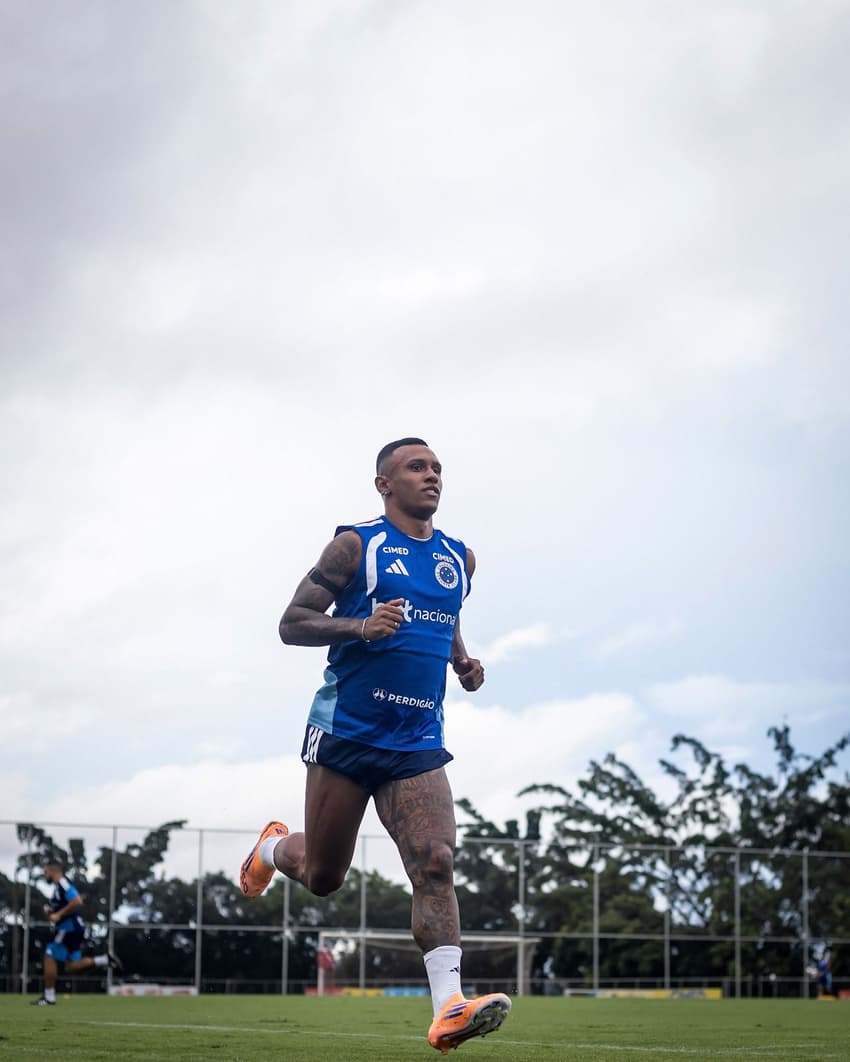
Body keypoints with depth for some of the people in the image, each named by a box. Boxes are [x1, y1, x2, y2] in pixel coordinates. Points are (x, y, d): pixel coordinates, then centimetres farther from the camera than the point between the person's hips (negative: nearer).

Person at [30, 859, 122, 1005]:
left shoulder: (62, 884, -13)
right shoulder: (58, 886, 19)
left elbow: (77, 902, -26)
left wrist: (59, 915, -22)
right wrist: (51, 912, 11)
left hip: (69, 927, -10)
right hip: (71, 928, 10)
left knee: (50, 958, -5)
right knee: (71, 966, 8)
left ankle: (49, 997, -2)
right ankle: (105, 959, 3)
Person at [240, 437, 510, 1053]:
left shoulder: (459, 559, 14)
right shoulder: (356, 545, -2)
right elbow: (292, 624, -5)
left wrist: (463, 663, 12)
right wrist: (362, 627, -21)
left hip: (418, 742, 3)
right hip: (346, 731, -3)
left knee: (436, 864, -17)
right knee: (323, 877, 8)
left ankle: (449, 1008, -24)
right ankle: (274, 848, 43)